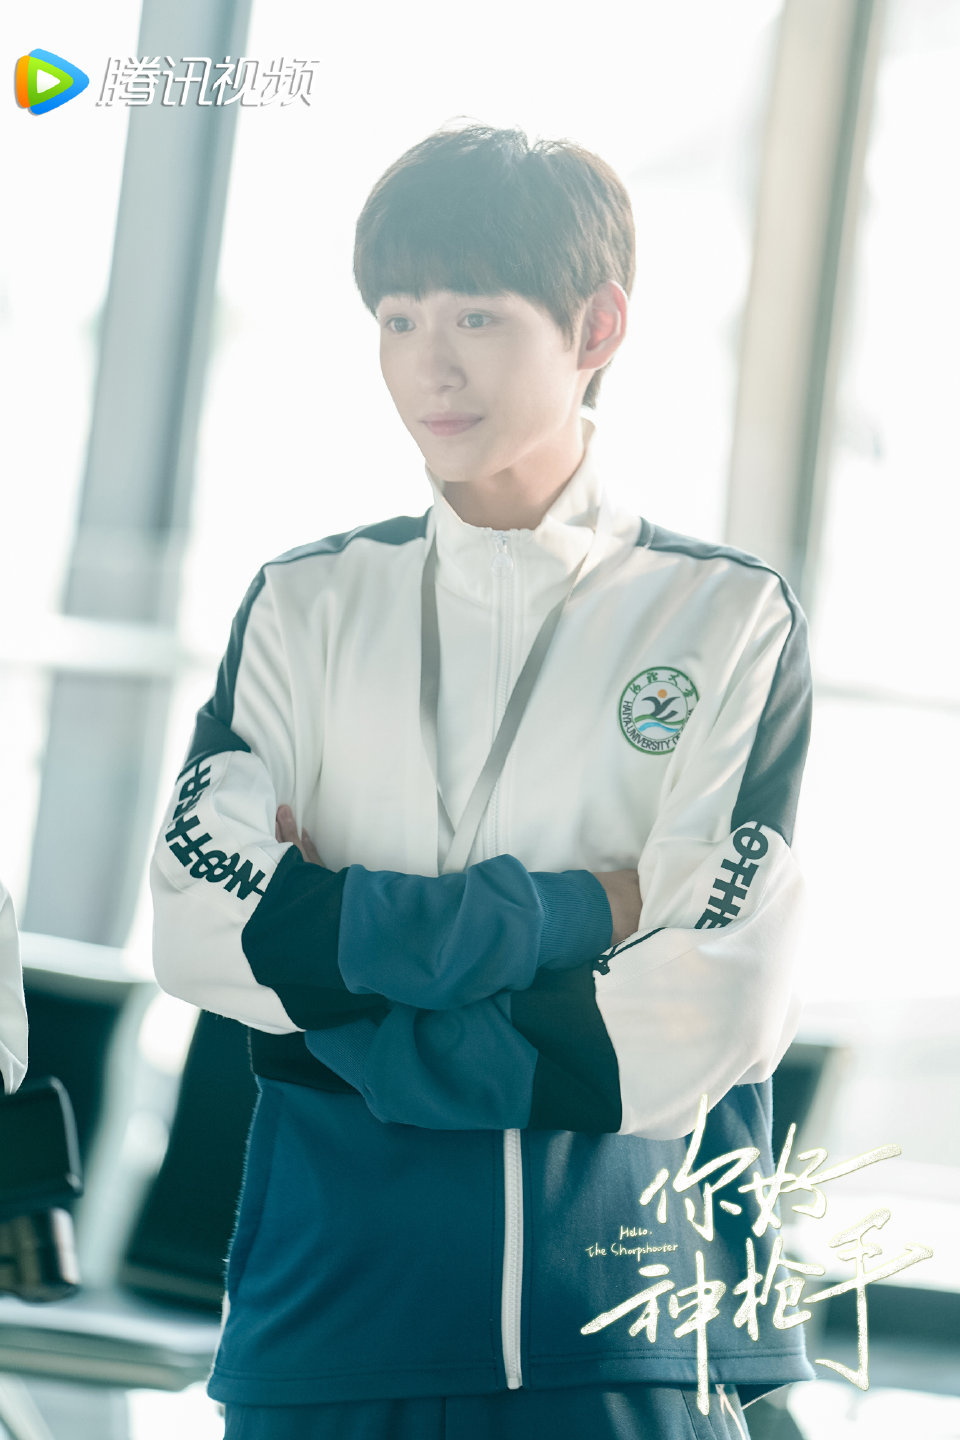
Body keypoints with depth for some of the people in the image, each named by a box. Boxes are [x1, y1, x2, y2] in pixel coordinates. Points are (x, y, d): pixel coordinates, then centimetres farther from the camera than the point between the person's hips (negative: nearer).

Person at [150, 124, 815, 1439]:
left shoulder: (732, 622, 1)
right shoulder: (306, 604, 9)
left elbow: (708, 1015, -10)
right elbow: (204, 931, -6)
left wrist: (341, 957, -8)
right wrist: (574, 912, -10)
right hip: (327, 1321, 2)